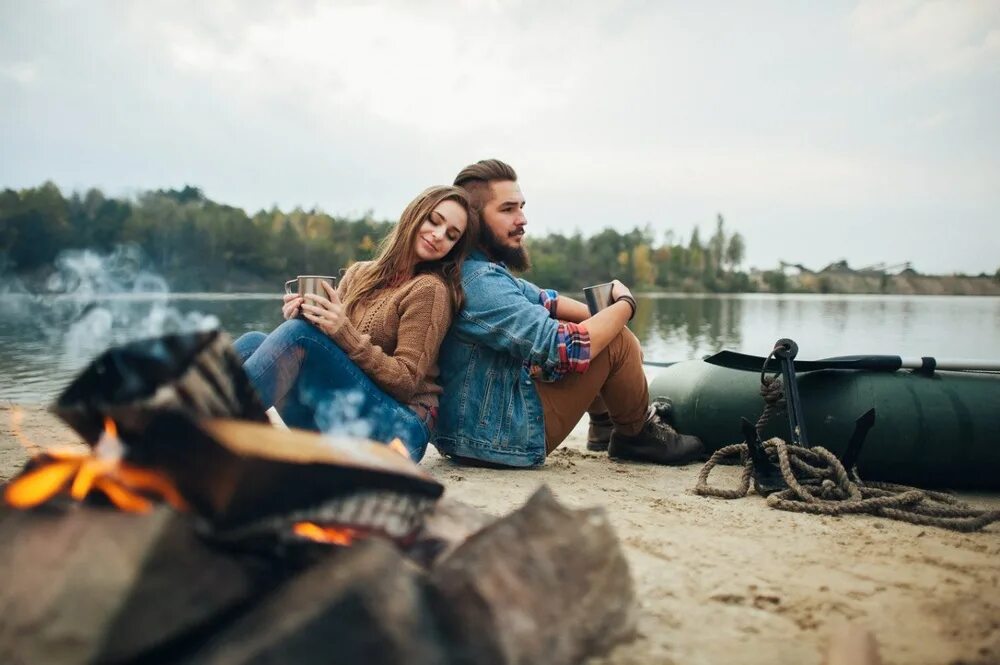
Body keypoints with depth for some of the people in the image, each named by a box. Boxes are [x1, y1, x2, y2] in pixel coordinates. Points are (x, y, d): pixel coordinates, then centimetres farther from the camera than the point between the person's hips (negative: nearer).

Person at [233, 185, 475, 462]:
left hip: (400, 429, -6)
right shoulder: (359, 273, 14)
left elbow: (407, 382, -9)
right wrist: (302, 317, -6)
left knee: (298, 333, -24)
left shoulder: (429, 289, -4)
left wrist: (346, 334, -20)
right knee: (253, 342, -11)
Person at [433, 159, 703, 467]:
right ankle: (637, 434, 15)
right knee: (617, 341, -7)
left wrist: (601, 312, 0)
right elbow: (567, 348, -27)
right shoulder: (480, 281, -26)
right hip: (500, 437, -10)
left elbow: (540, 300, 16)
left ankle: (604, 421, 30)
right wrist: (625, 304, -9)